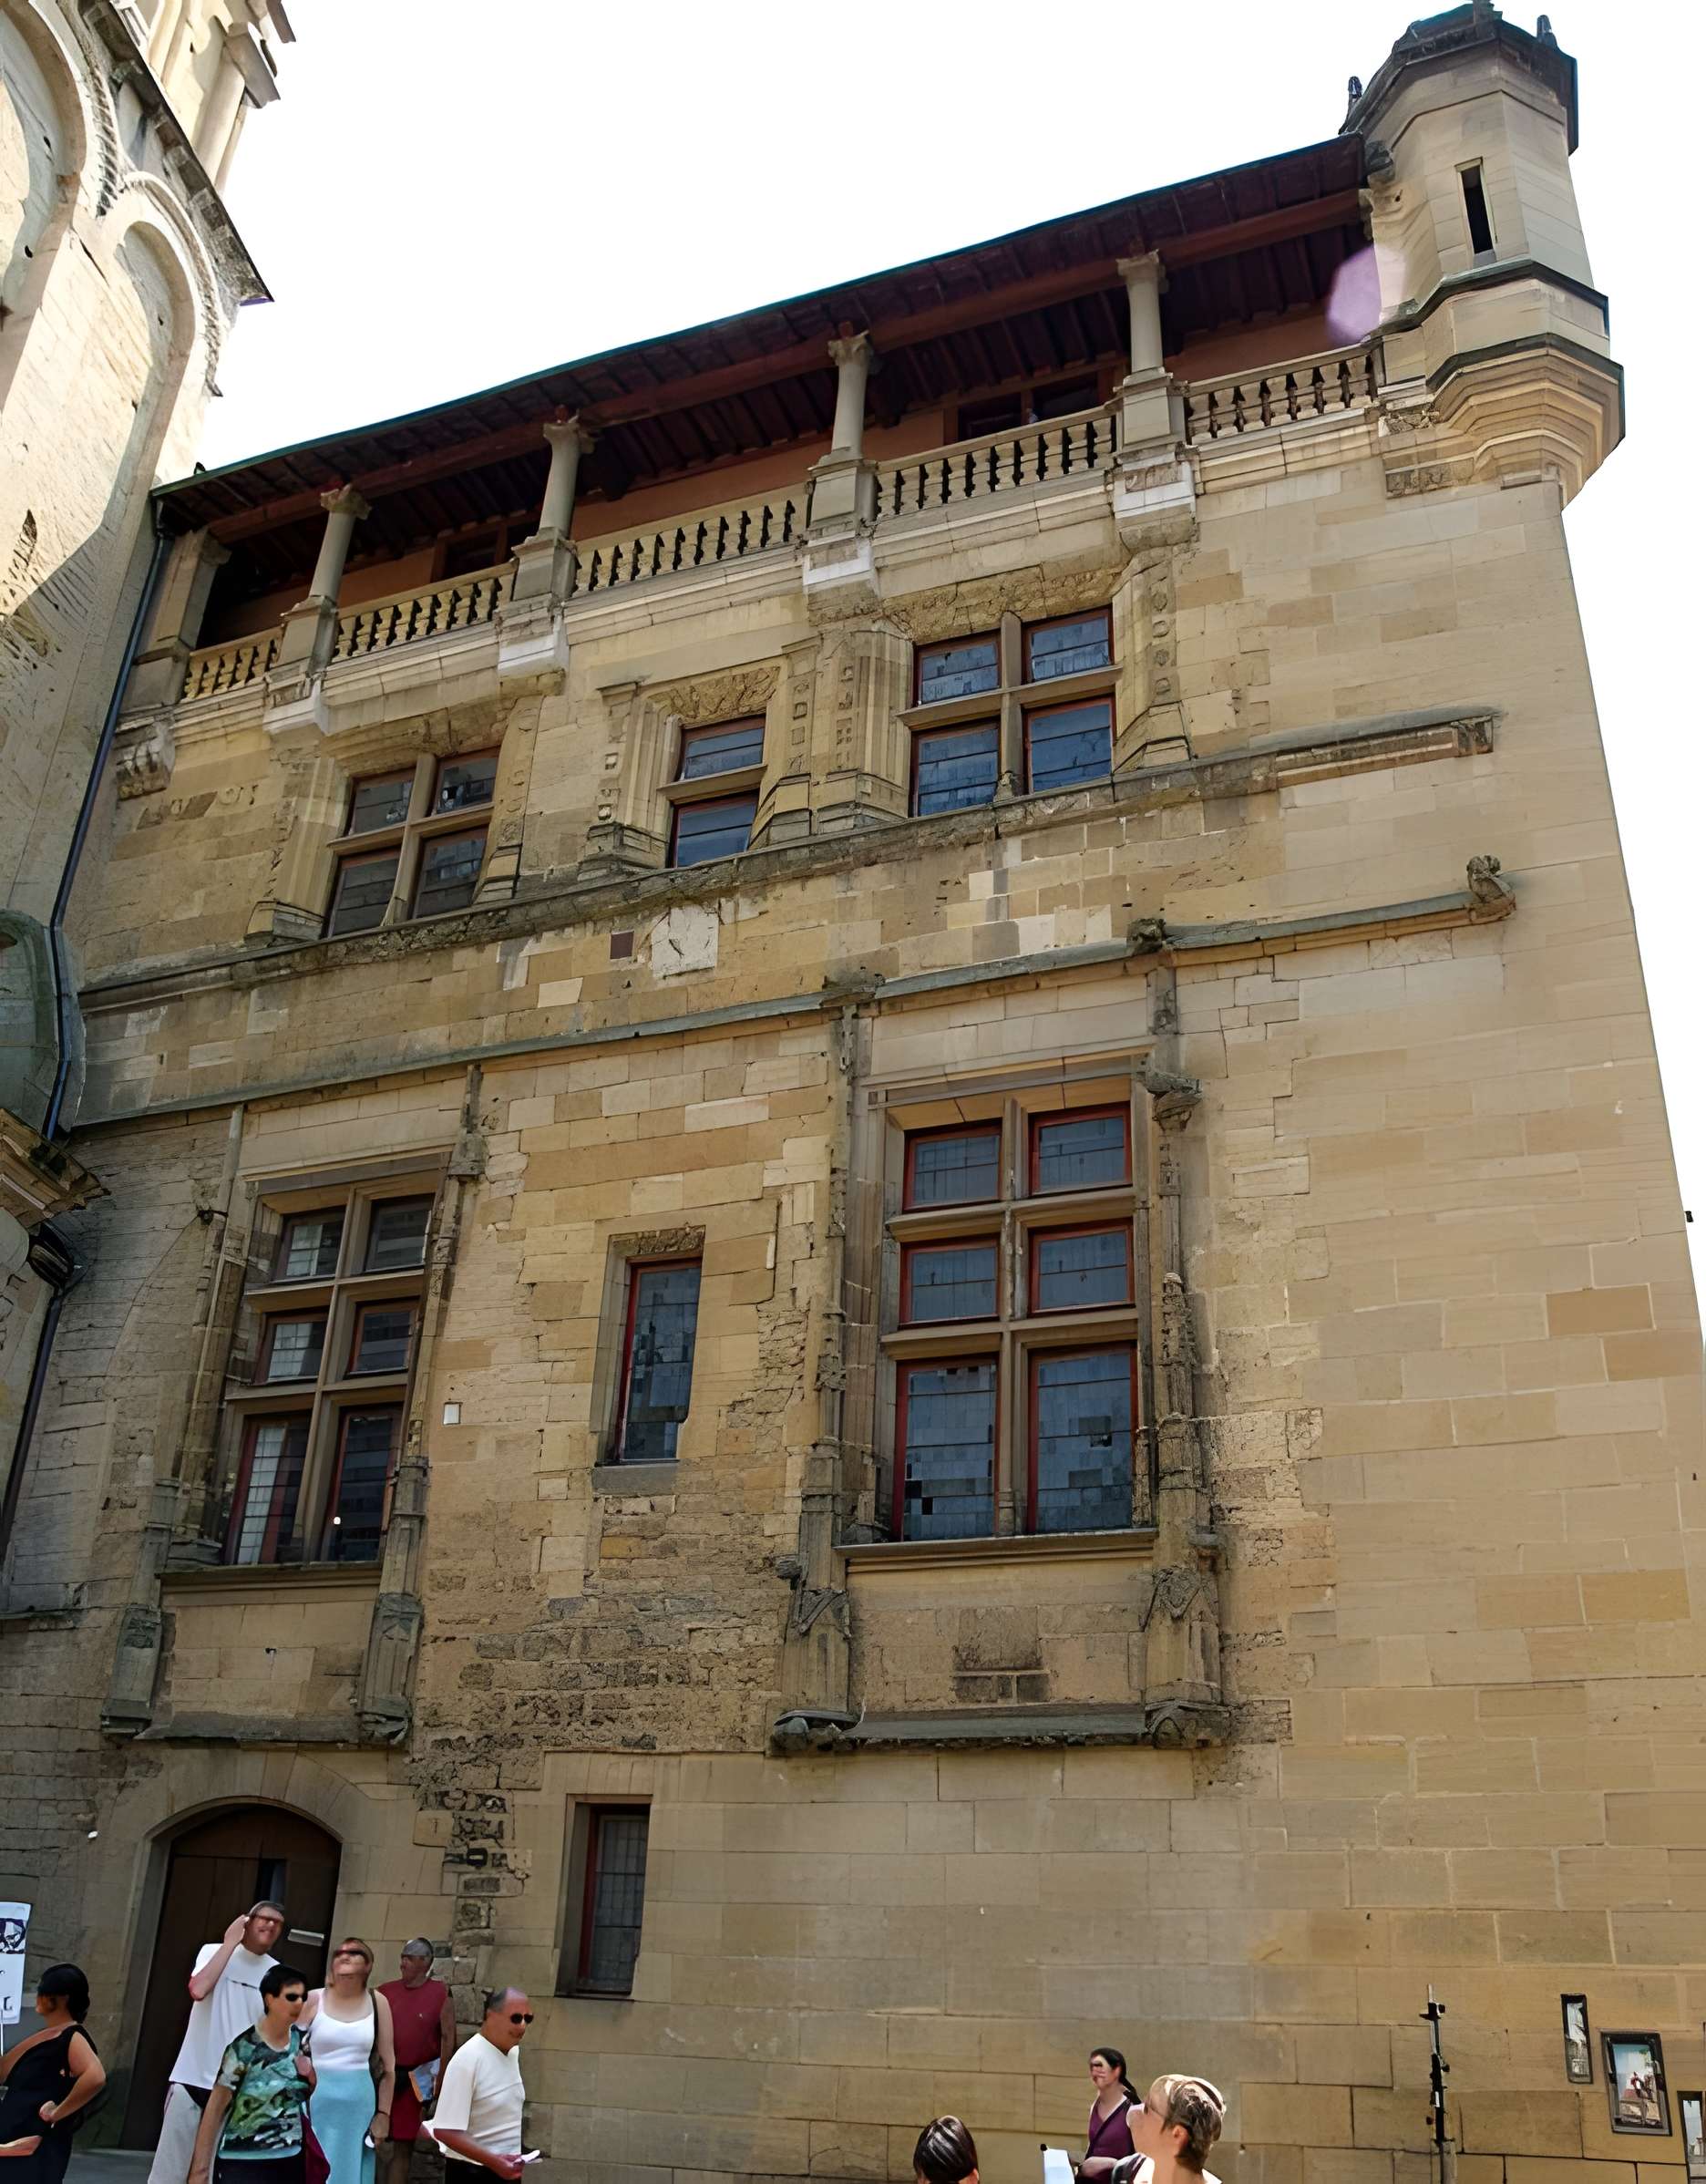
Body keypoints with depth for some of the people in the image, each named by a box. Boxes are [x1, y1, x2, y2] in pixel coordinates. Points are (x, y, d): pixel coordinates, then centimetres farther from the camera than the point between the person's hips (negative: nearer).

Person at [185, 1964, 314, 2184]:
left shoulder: (301, 2040, 2)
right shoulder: (245, 2047, -14)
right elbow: (215, 2109, -11)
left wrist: (310, 2075, -4)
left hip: (289, 2160, 5)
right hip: (242, 2163, -5)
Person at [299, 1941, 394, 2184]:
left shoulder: (377, 2003, 3)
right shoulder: (314, 2000, -2)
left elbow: (388, 2065, 8)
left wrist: (383, 2114, 8)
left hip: (358, 2108, 2)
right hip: (316, 2103, -2)